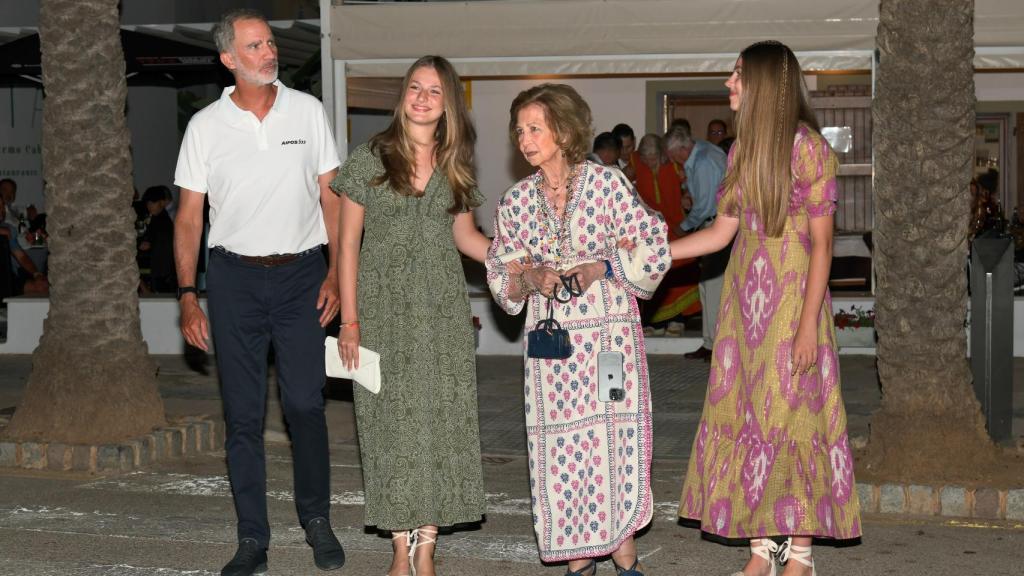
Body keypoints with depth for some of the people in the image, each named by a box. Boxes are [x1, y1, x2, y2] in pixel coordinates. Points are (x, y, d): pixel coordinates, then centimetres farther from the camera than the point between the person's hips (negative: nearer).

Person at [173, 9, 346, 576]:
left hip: (302, 274, 0)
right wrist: (187, 295, -3)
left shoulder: (307, 111, 3)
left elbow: (332, 198, 6)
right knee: (242, 415, 3)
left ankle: (316, 519, 17)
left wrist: (335, 274, -3)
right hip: (235, 277, 0)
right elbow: (188, 216, 4)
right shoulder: (205, 126, 2)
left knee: (305, 405, -2)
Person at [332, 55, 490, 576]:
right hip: (384, 306, -3)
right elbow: (348, 243, -1)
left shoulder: (454, 165, 9)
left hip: (442, 308, 3)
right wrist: (350, 321, -6)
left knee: (440, 419, 0)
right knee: (393, 420, -1)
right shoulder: (369, 159, -1)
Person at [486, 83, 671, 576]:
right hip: (550, 333, 3)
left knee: (614, 435, -3)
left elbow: (651, 248, -4)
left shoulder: (606, 183, -3)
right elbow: (499, 276, 10)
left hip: (609, 329, -3)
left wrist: (600, 267, -16)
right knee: (559, 440, 2)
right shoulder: (515, 201, 7)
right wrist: (530, 279, -10)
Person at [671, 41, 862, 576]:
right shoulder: (742, 149, 9)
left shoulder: (808, 149, -11)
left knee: (793, 415, -1)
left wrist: (808, 323, -15)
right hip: (745, 295, 6)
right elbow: (721, 231, 11)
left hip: (792, 298, -6)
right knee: (748, 413, 6)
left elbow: (822, 244, -11)